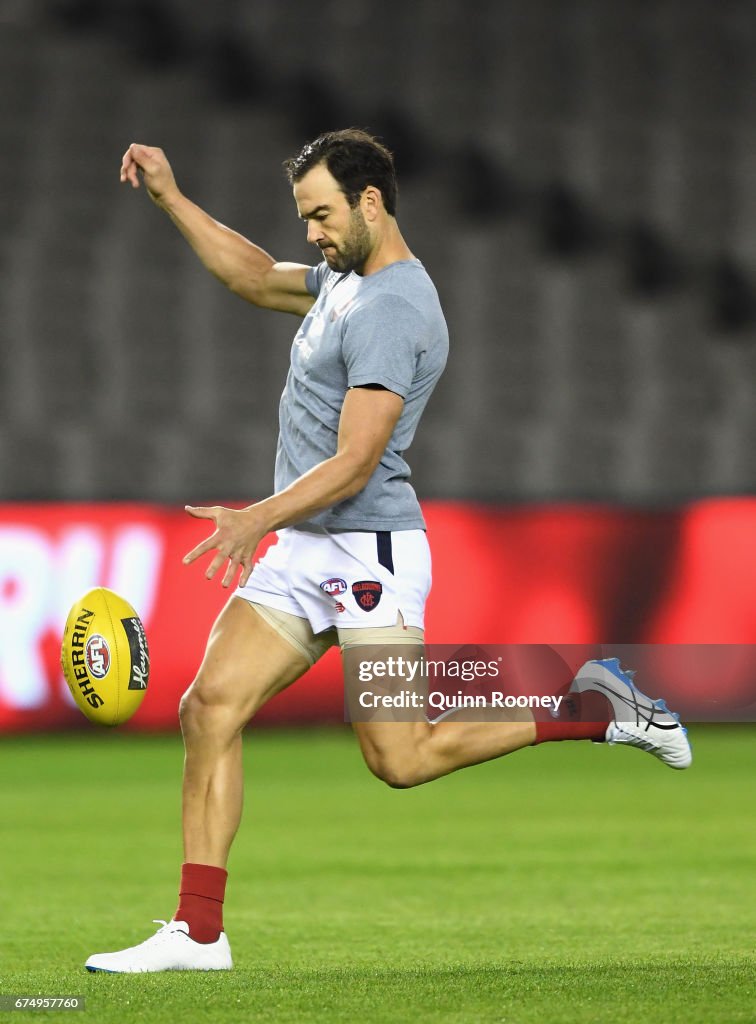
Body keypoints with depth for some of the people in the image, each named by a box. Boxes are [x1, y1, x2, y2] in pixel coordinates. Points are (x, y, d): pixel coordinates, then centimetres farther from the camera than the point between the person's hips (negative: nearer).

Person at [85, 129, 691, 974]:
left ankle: (593, 709, 6)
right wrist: (170, 198, 24)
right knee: (209, 710, -4)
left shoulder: (392, 311, -17)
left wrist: (260, 518, -33)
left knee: (400, 759, -11)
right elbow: (257, 278, 31)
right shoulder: (345, 278, 14)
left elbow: (355, 463, -23)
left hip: (368, 553, -9)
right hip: (301, 554, 9)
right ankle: (199, 931, -4)